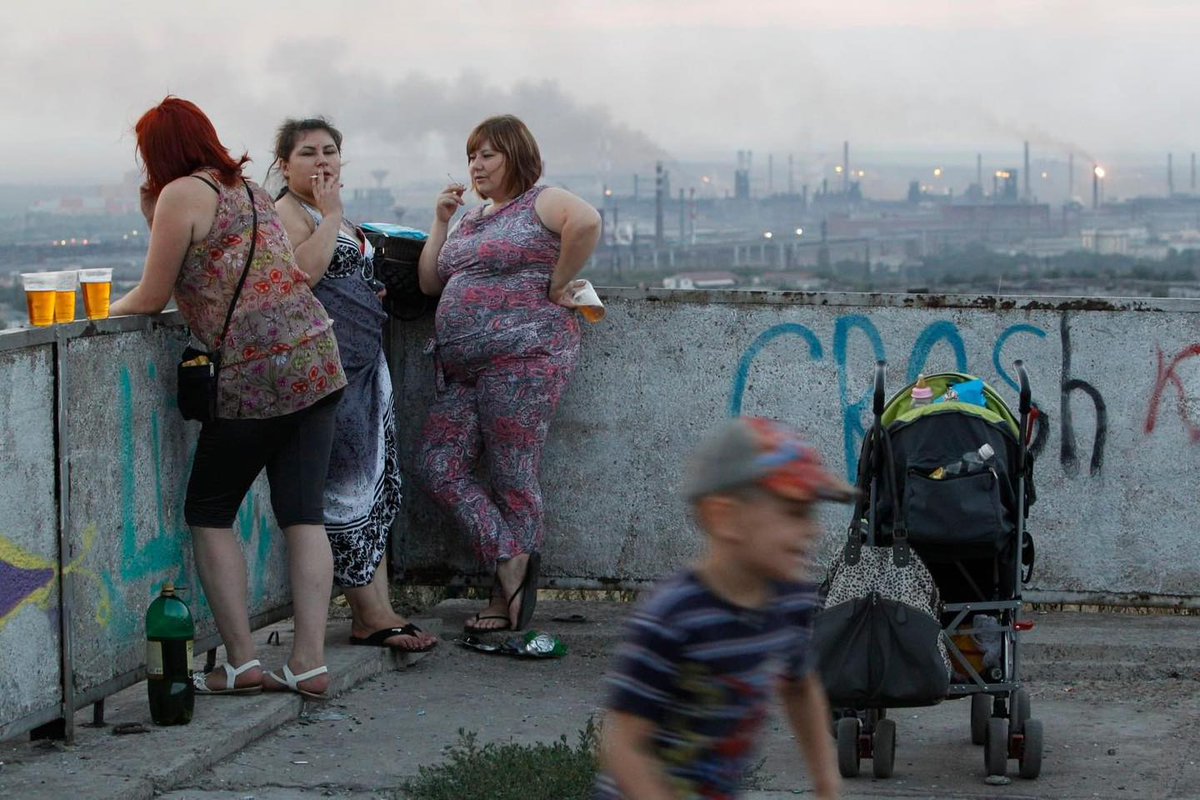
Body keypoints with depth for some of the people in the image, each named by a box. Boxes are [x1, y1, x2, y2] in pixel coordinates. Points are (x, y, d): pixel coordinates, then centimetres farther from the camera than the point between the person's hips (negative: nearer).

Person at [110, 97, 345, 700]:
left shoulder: (182, 195, -4)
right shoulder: (249, 191, 21)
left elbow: (152, 298, 0)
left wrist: (106, 308, 19)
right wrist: (155, 218, 19)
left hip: (256, 372, -7)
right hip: (316, 358, 7)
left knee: (209, 513, 6)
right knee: (302, 514, 6)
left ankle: (241, 662, 2)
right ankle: (309, 662, 2)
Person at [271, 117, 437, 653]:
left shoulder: (335, 216, 20)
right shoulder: (286, 211, -7)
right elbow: (302, 271, -25)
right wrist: (331, 212, -18)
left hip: (365, 363, 10)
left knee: (375, 487, 8)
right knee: (346, 486, -8)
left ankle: (377, 612, 10)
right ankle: (370, 615, -6)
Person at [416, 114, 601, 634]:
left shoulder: (540, 203, -3)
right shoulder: (472, 218, 22)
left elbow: (586, 221, -24)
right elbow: (429, 283, 20)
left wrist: (557, 286, -18)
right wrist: (441, 222, 12)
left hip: (522, 357, -9)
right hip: (462, 370, 9)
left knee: (512, 480, -4)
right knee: (440, 469, -4)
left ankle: (508, 600, 3)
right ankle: (512, 560, -4)